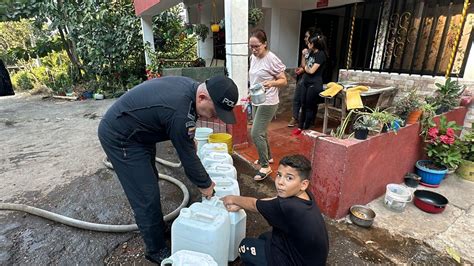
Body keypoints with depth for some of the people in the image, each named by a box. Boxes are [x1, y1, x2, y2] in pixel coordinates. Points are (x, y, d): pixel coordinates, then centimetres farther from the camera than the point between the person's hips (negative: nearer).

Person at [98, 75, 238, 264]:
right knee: (146, 196, -4)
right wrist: (205, 184, -7)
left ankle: (158, 227, 42)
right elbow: (187, 156, -22)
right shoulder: (180, 113, -35)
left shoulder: (190, 87, -8)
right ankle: (156, 250, 17)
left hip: (137, 130, 10)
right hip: (119, 136, -10)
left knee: (150, 182, 21)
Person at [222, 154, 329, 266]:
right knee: (264, 238, 23)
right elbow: (275, 202, 0)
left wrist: (233, 199, 2)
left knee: (245, 247, 3)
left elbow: (254, 205, -17)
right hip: (308, 255, 8)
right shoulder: (305, 195, -12)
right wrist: (239, 204, 0)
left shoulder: (287, 207, -35)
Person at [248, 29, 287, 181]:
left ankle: (265, 166, 4)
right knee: (260, 132, 16)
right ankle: (267, 157, 36)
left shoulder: (272, 59, -16)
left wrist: (272, 83, -33)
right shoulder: (253, 57, 7)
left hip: (268, 103, -8)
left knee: (256, 134, -11)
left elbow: (284, 81, -13)